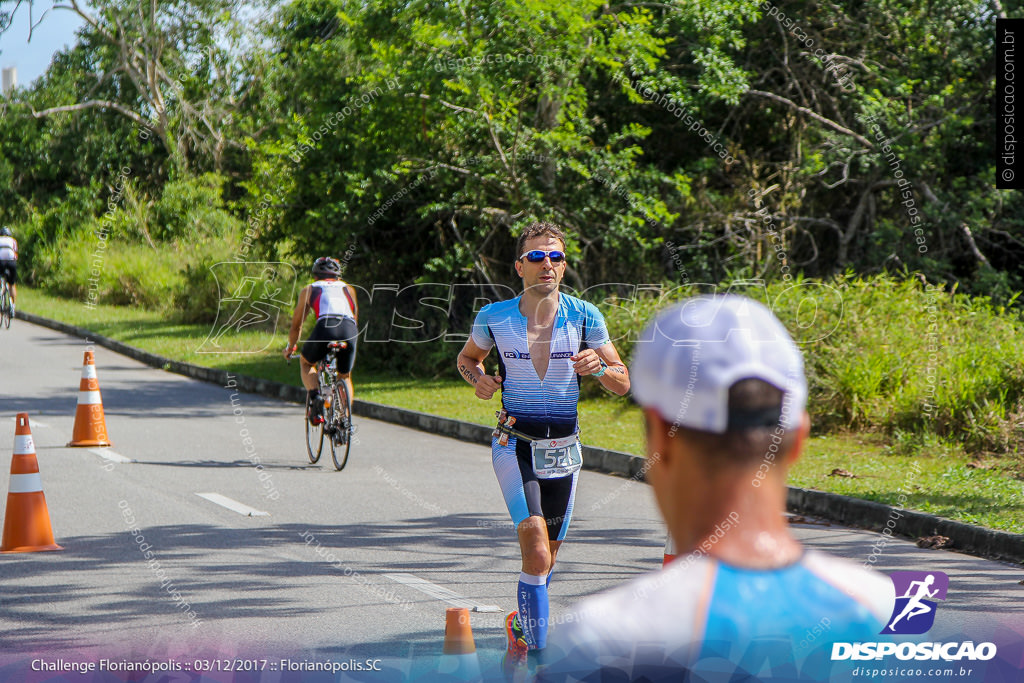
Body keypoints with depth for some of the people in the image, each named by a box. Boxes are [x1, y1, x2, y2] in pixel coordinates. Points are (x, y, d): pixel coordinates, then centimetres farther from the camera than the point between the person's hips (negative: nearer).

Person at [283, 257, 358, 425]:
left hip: (325, 327, -2)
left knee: (305, 362, 27)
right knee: (345, 376, 25)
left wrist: (290, 348, 51)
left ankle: (314, 396, 0)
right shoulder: (348, 289, 33)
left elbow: (296, 326, 34)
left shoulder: (309, 289, 28)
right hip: (350, 329, 2)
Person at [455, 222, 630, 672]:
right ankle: (539, 653, -20)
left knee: (547, 554, 13)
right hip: (515, 444, -3)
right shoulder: (494, 318, -4)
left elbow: (622, 384, 1)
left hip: (563, 447, 3)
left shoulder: (585, 317, -3)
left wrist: (598, 366, -21)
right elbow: (468, 357, 16)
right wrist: (478, 379, -6)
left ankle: (522, 628, 40)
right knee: (536, 543, -21)